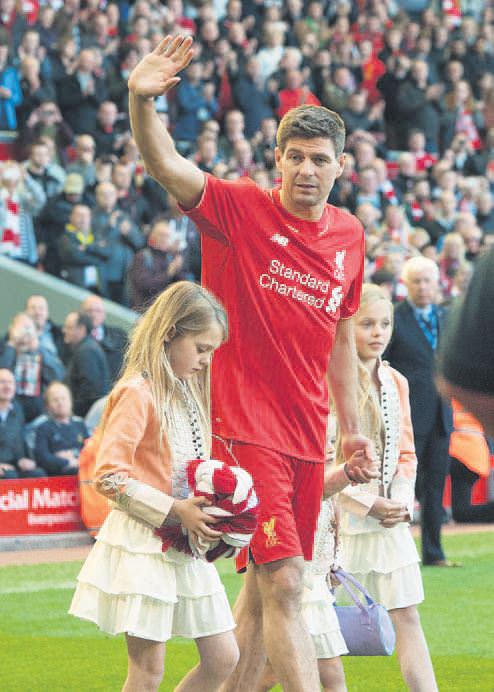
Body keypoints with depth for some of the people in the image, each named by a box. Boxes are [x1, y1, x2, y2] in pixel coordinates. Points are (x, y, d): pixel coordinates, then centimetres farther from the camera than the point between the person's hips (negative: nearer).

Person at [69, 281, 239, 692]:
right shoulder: (137, 393, -12)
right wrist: (174, 510, -21)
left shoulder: (187, 394, 14)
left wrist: (209, 505, 4)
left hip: (188, 546, 8)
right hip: (143, 545, -8)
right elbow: (109, 477, -18)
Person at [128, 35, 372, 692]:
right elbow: (165, 164, -22)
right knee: (282, 584, -13)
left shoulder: (350, 235, 10)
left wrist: (352, 427, 21)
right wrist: (142, 101, -40)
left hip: (307, 434, 6)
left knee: (265, 589, 12)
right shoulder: (241, 208, -6)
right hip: (246, 427, -6)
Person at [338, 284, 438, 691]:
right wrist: (367, 504, -16)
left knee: (408, 617, 3)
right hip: (340, 517, -6)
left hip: (389, 518, 6)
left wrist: (402, 501, -3)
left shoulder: (395, 382, 10)